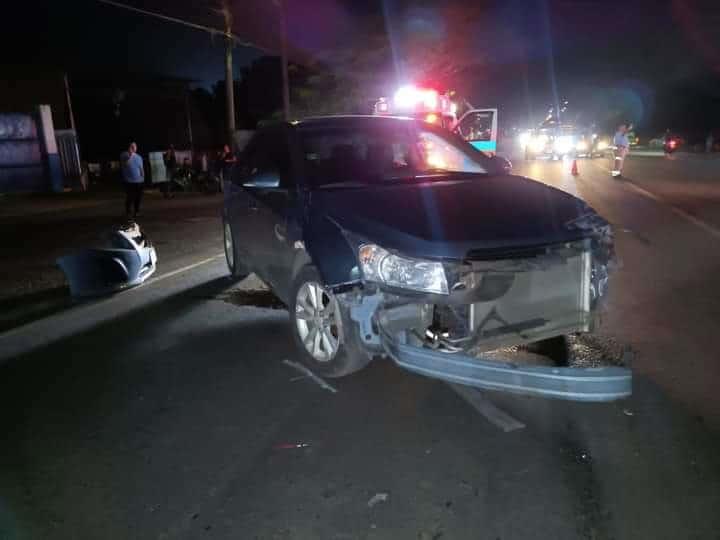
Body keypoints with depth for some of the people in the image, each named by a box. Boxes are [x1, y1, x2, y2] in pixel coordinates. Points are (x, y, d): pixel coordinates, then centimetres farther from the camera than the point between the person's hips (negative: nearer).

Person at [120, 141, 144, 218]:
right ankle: (129, 214, -2)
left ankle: (136, 212, 22)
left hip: (139, 181, 5)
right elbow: (125, 164, -18)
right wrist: (130, 155, -20)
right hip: (129, 181, -5)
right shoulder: (125, 155, -1)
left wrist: (143, 177, 12)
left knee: (138, 198, 9)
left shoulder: (139, 157, 13)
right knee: (130, 198, -8)